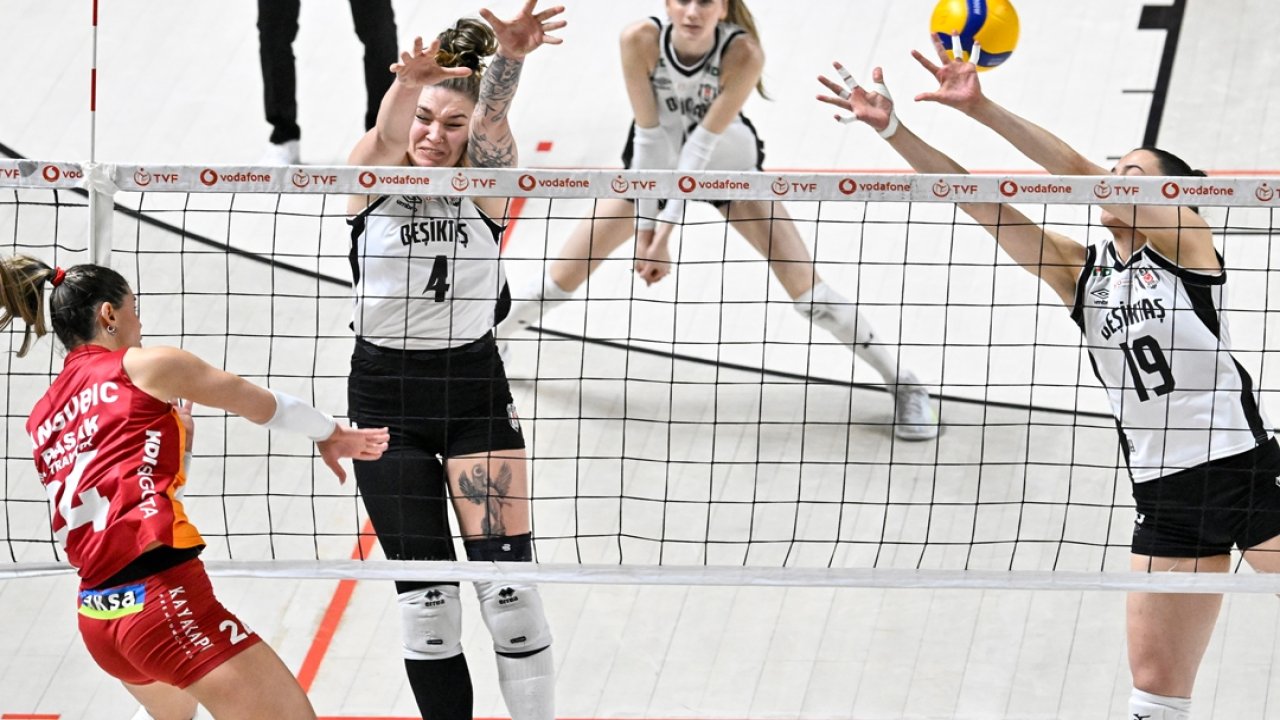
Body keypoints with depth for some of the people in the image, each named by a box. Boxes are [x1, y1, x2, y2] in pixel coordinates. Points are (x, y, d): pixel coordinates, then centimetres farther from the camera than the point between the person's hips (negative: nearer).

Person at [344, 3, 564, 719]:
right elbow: (388, 135, -27)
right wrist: (407, 82, -52)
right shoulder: (376, 175, -5)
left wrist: (508, 58, -49)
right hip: (385, 394, 1)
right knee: (424, 593, 2)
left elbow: (490, 123, -26)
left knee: (508, 577, -7)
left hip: (476, 392, -1)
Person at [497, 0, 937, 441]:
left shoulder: (743, 54, -33)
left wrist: (666, 230, -31)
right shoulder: (641, 41, -30)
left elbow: (703, 143, -30)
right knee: (562, 279, 1)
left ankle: (904, 385, 4)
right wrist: (644, 227, -22)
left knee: (805, 286, -10)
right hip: (653, 160, 2)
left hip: (728, 161, -1)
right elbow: (649, 135, -24)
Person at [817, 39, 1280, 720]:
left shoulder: (1186, 242, -3)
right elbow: (977, 201, 6)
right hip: (1166, 494, 5)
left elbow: (1077, 172, -15)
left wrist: (982, 108, -21)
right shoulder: (1083, 272, 11)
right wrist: (891, 128, -1)